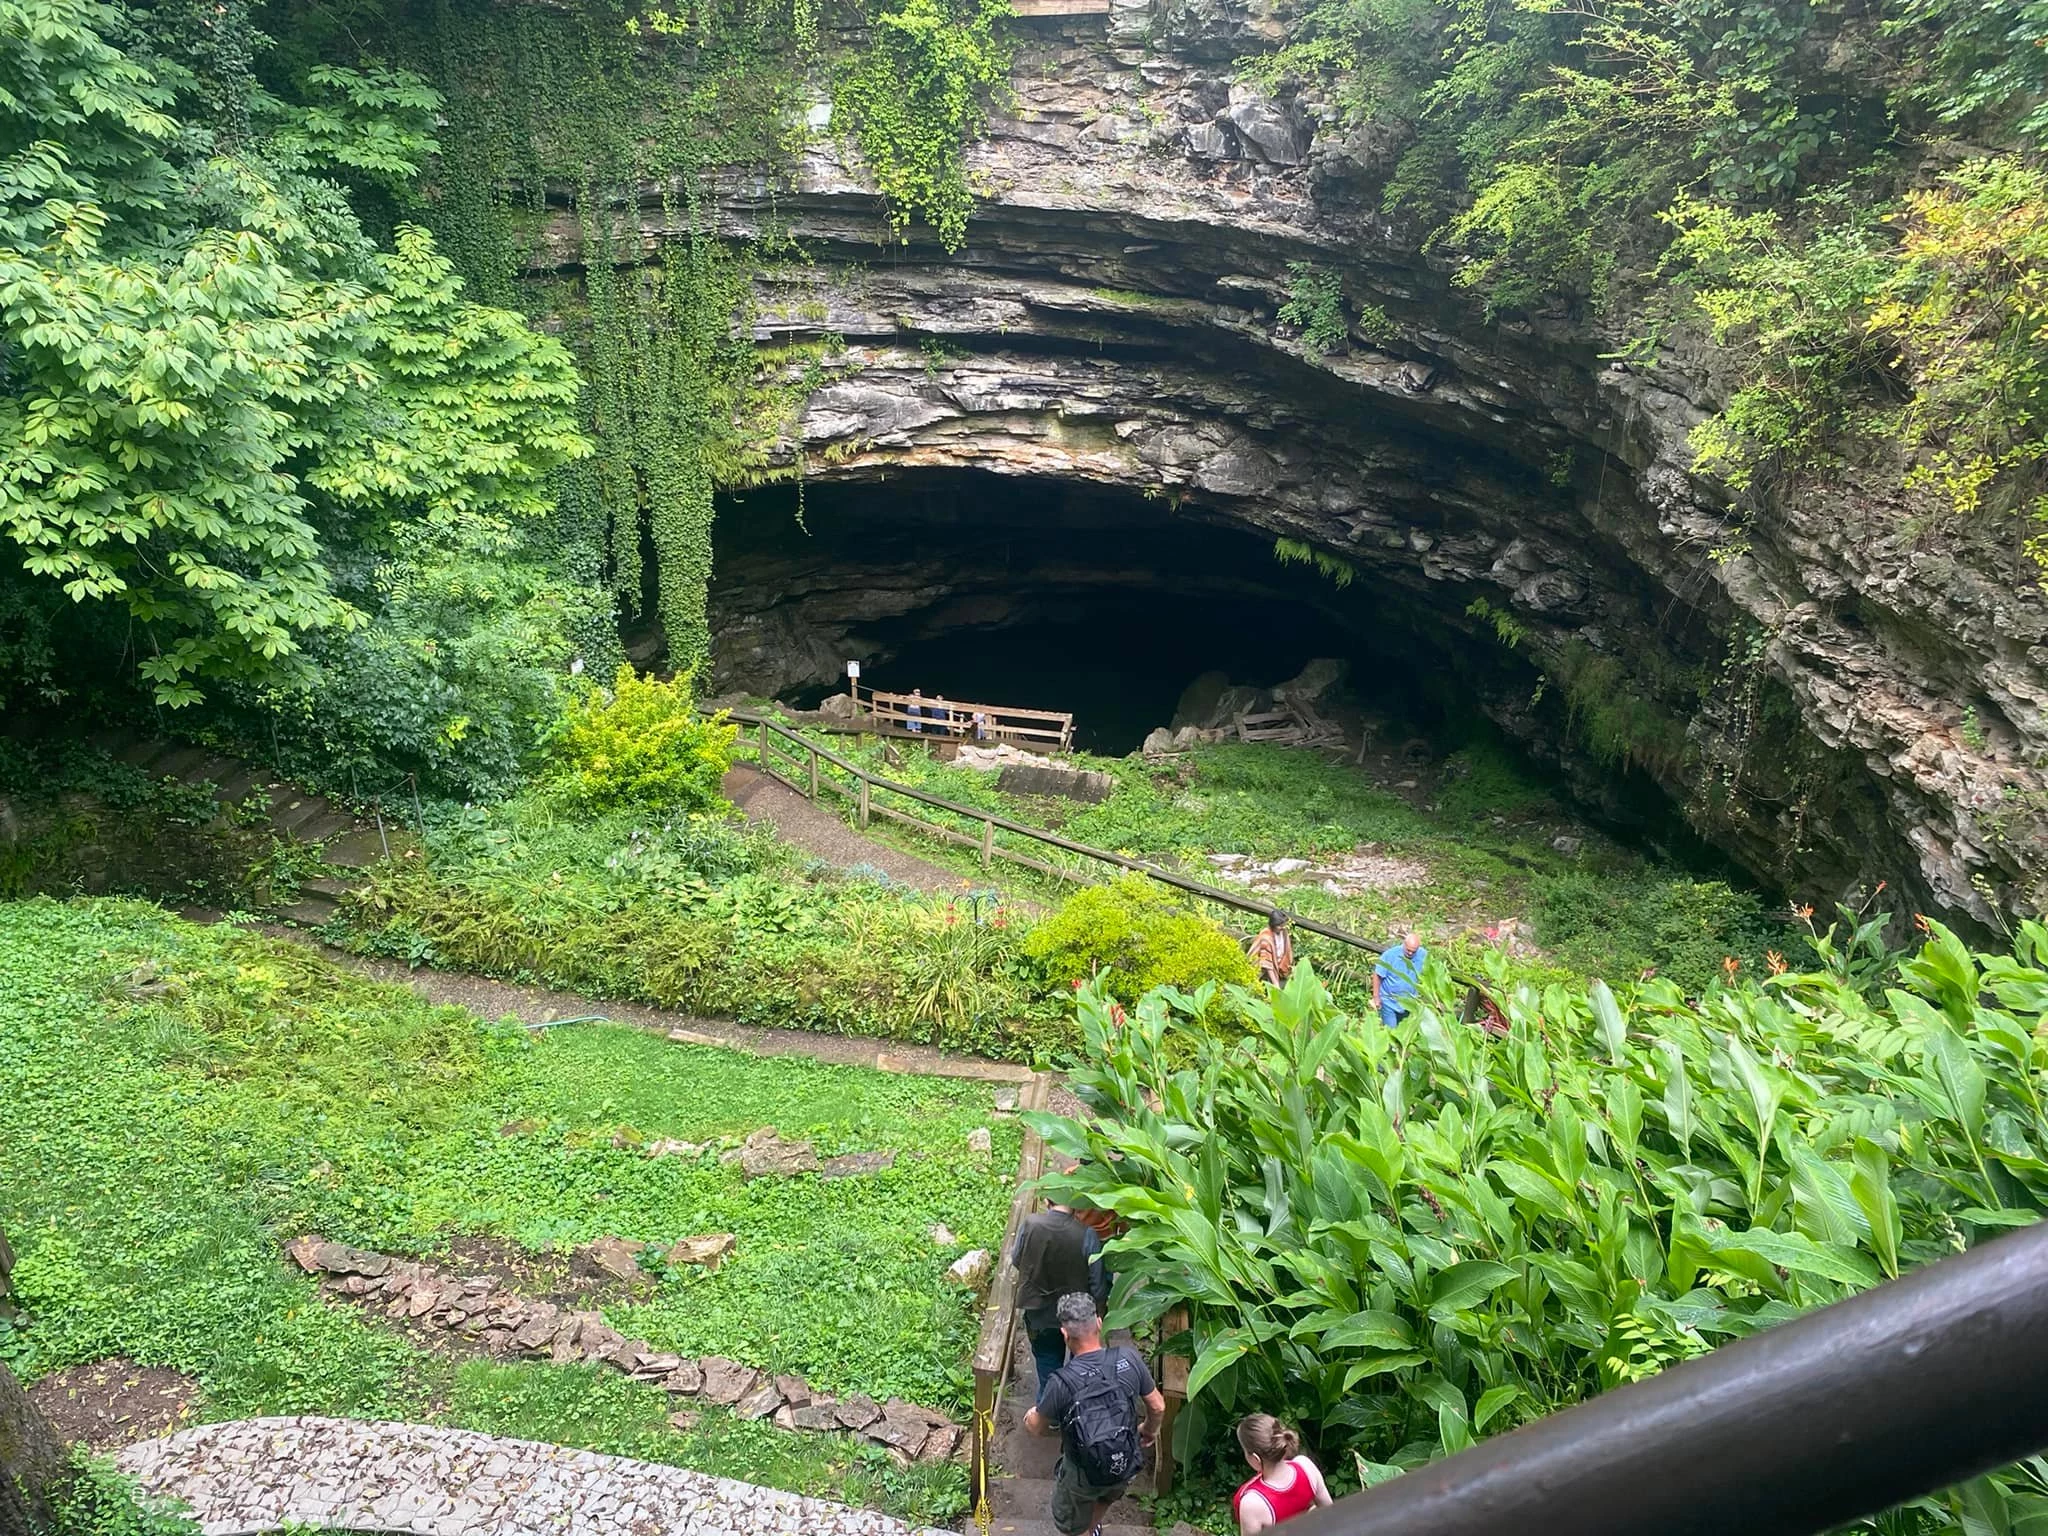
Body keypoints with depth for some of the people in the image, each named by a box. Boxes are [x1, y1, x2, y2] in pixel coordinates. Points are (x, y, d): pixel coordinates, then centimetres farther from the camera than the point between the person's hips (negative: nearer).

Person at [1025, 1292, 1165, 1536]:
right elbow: (1158, 1407, -6)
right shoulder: (1130, 1359, -22)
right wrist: (1150, 1430, 16)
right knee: (1105, 1497, 37)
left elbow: (1038, 1427, -12)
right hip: (1127, 1467, 4)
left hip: (1083, 1475, -4)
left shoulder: (1062, 1382, -30)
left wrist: (1031, 1417, 12)